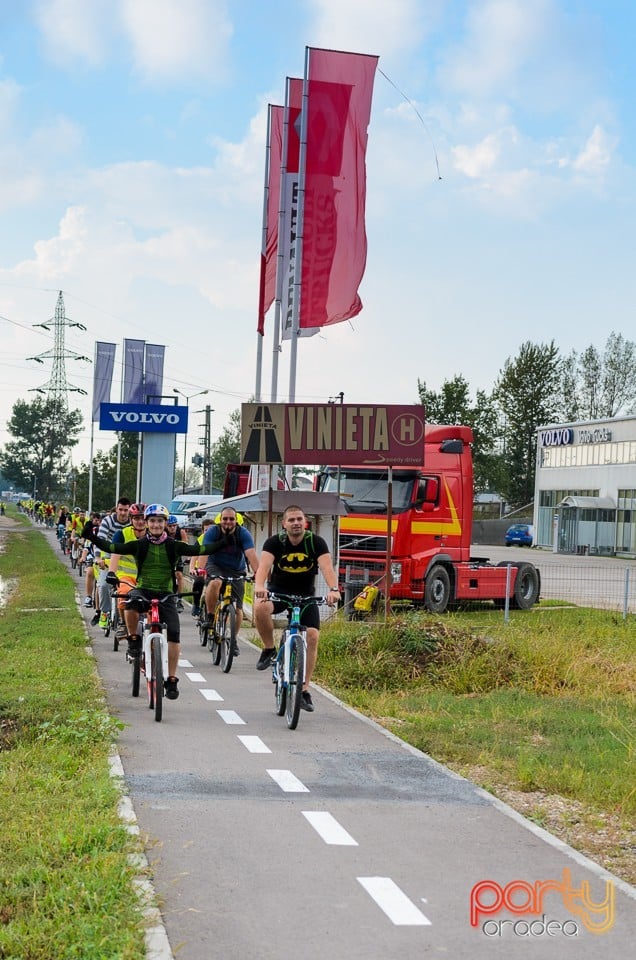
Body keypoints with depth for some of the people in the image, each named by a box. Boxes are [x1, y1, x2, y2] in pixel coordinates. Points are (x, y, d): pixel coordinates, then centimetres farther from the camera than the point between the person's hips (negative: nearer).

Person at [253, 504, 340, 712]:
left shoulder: (316, 542, -13)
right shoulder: (275, 542, -14)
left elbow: (327, 567, -28)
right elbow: (264, 565, -30)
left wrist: (333, 589, -48)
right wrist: (259, 586, -51)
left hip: (305, 595, 1)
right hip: (278, 591, -1)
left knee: (313, 636, -16)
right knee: (260, 608, -34)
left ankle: (304, 689, -5)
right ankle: (269, 649, -9)